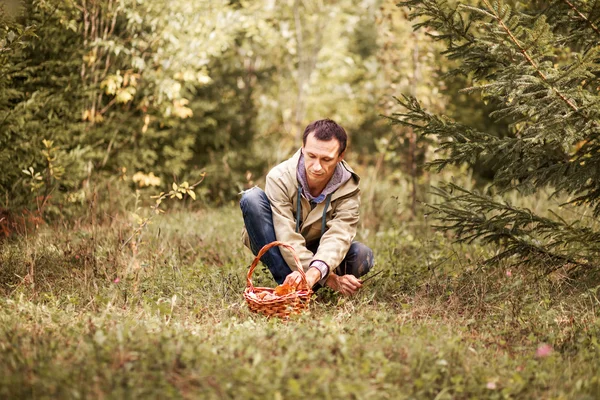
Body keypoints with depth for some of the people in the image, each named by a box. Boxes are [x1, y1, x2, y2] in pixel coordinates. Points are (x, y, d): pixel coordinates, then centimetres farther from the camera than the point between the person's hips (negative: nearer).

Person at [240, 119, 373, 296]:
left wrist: (314, 273, -56)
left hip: (318, 254, 1)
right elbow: (288, 240, -33)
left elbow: (337, 237, -35)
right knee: (252, 198, -29)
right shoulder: (279, 178, -27)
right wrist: (330, 279, -43)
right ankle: (289, 285, -30)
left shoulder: (349, 189, -20)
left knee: (362, 255, -27)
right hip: (277, 253, -1)